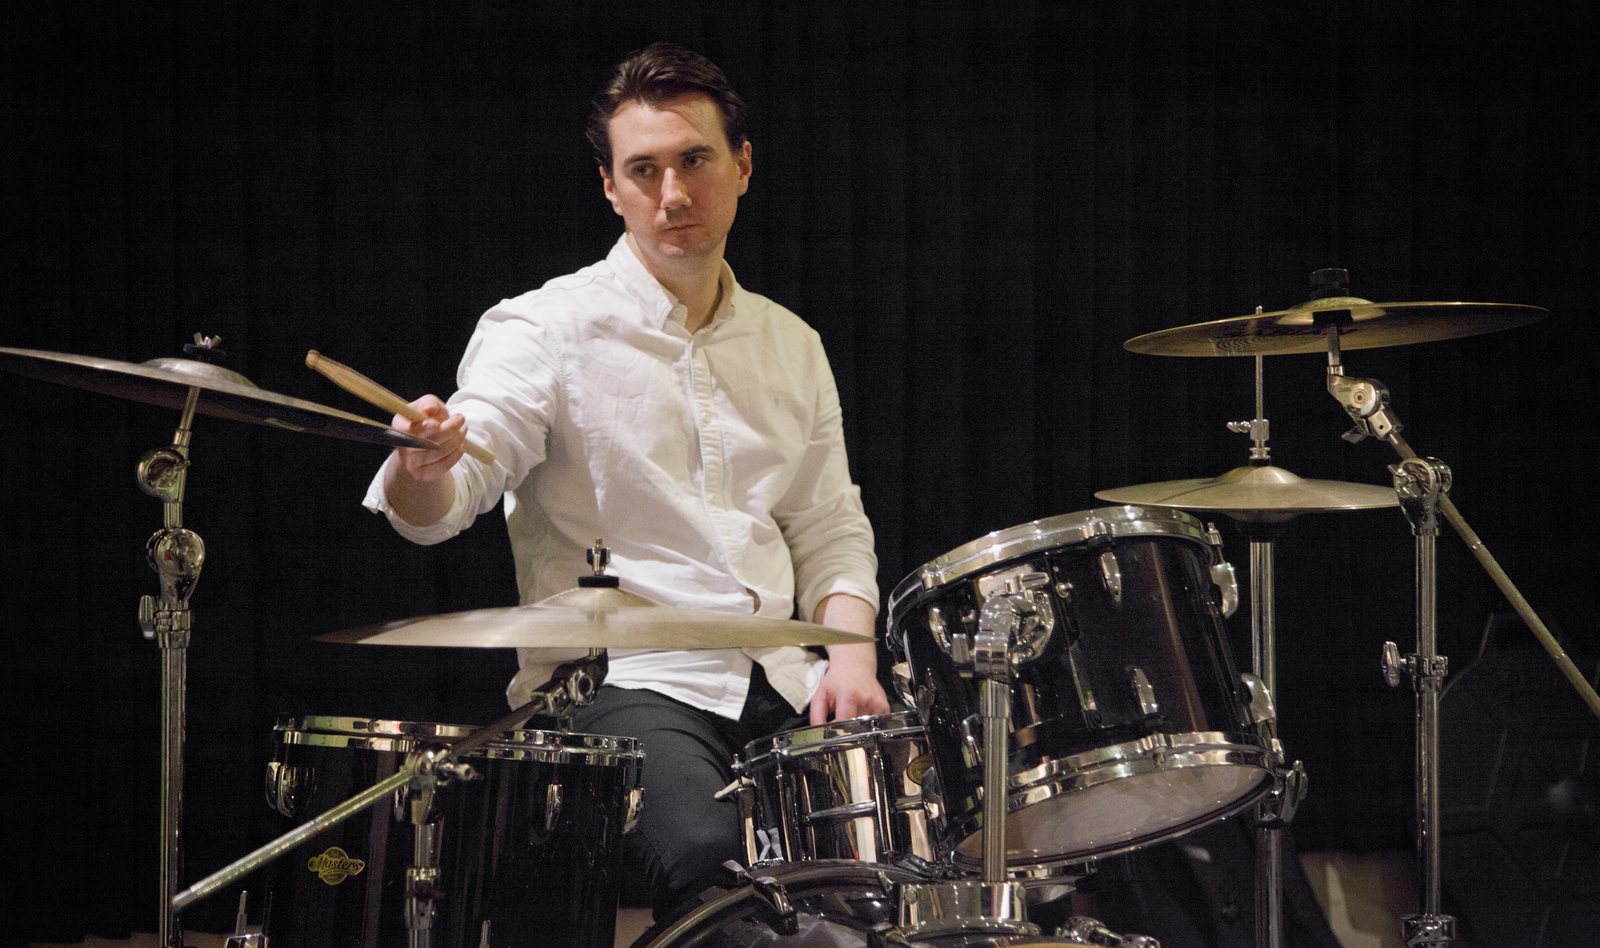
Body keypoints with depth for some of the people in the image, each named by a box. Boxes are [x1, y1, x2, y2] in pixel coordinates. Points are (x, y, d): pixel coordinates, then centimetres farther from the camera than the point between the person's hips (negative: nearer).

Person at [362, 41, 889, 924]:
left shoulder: (791, 346, 16)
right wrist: (423, 463, -37)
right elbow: (434, 509, -13)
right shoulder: (548, 329, -1)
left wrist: (851, 655, 1)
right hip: (620, 683, -5)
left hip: (780, 685, 5)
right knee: (708, 854, -33)